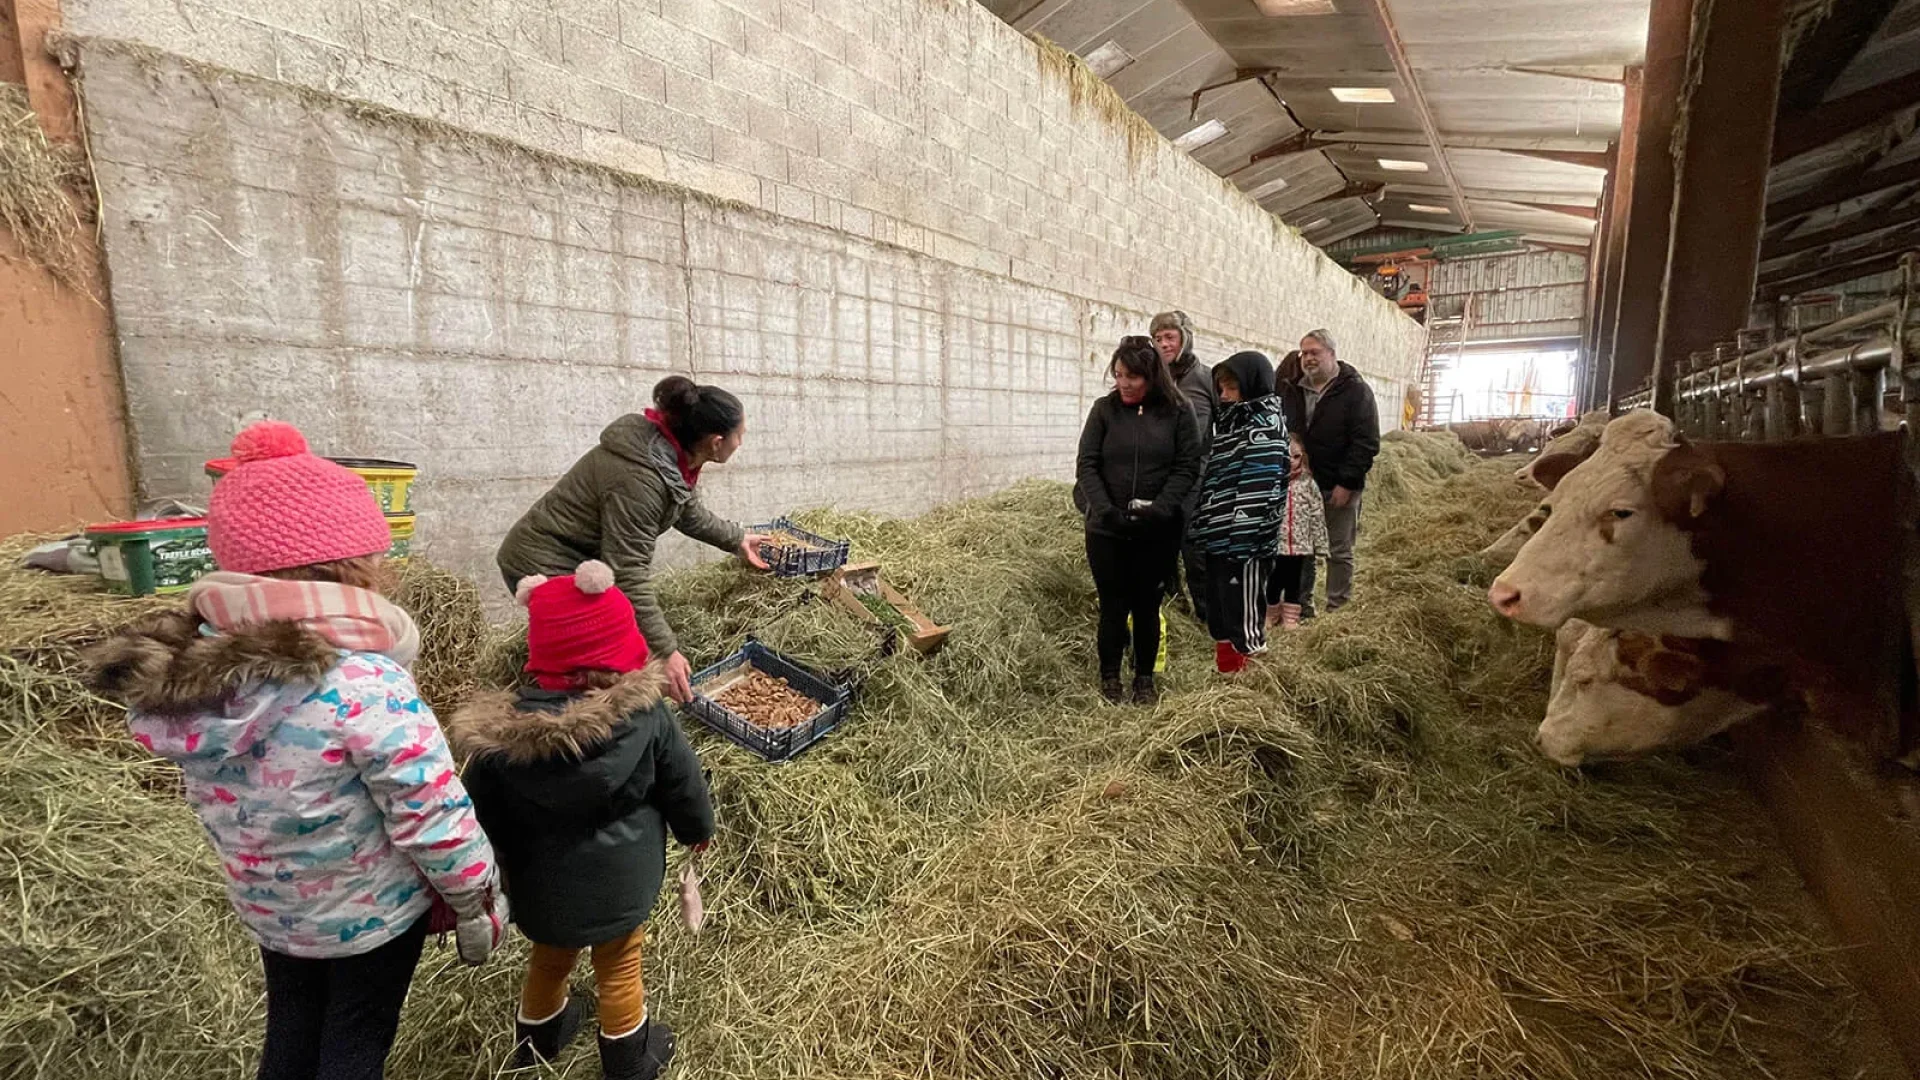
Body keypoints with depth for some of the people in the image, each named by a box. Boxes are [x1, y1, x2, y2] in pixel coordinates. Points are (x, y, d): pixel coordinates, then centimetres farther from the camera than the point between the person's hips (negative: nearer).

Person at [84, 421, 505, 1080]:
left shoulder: (180, 671, -14)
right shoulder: (364, 687, -34)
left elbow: (222, 804, 0)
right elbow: (434, 820, -27)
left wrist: (263, 877, 16)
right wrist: (476, 904, -10)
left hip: (266, 907, 5)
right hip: (371, 912, -5)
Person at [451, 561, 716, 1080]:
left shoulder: (497, 731, -19)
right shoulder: (646, 713, -24)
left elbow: (485, 815, -6)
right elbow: (682, 782, -10)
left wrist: (503, 872, 12)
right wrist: (697, 827, 10)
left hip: (541, 883, 3)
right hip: (619, 881, -2)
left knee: (549, 957, 30)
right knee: (619, 967, 21)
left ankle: (536, 1036, 55)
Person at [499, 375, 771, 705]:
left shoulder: (667, 452, -4)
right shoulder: (638, 479, -33)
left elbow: (687, 510, 16)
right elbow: (627, 575, -32)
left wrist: (736, 539, 25)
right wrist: (665, 651, -29)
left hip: (578, 559, 9)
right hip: (544, 568, -9)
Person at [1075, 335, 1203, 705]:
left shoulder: (1178, 413, 0)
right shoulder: (1104, 409, 1)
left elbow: (1187, 468, -3)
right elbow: (1086, 465, -2)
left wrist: (1157, 510, -16)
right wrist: (1106, 510, -15)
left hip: (1159, 532, 0)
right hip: (1106, 529, 0)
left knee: (1147, 606, 9)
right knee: (1113, 606, 4)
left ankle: (1145, 680, 26)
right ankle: (1109, 679, 20)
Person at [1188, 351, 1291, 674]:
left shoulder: (1265, 428, -12)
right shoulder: (1230, 420, 17)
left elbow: (1257, 491, -20)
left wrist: (1240, 541, -24)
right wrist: (1201, 525, 20)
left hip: (1243, 545, -9)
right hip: (1218, 540, 9)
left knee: (1242, 621, -1)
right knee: (1219, 618, 16)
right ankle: (1226, 669, 28)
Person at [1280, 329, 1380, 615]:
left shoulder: (1355, 390, -5)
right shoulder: (1293, 391, 11)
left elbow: (1366, 442, -11)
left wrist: (1347, 483, -16)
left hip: (1339, 487, -5)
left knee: (1339, 551, 5)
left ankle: (1337, 610, 14)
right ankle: (1302, 608, 19)